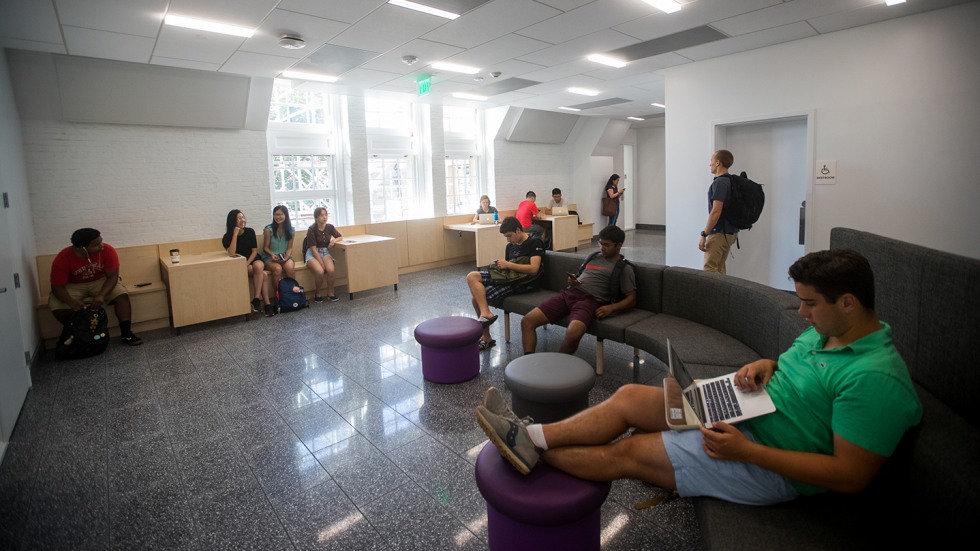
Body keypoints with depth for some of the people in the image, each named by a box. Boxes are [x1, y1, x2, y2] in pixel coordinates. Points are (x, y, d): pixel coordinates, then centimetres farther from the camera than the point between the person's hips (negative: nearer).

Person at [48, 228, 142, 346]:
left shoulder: (107, 250, -24)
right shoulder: (63, 259, -25)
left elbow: (112, 276, -21)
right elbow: (57, 287, -22)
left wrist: (101, 295, -38)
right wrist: (71, 302, -42)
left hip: (100, 281, 0)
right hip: (74, 286, 0)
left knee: (121, 295, -28)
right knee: (57, 306, -26)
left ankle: (126, 333, -24)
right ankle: (70, 329, 7)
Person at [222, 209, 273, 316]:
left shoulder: (250, 231, -5)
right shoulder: (227, 237, -10)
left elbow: (255, 251, -4)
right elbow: (231, 254, -25)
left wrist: (247, 264, -19)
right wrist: (235, 234, -26)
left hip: (253, 259, 2)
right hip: (239, 263, -2)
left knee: (258, 266, -36)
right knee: (262, 274, -30)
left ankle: (257, 299, -34)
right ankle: (267, 304, -30)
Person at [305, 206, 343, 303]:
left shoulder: (330, 227, -1)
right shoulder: (312, 229, -14)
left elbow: (341, 236, 15)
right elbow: (313, 249, -16)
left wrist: (334, 240, -9)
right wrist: (322, 263, -20)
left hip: (325, 252, 4)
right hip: (312, 254, -3)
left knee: (330, 270, -27)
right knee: (320, 271, -32)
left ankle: (330, 293, -5)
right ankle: (317, 293, -5)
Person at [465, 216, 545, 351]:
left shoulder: (535, 243, -4)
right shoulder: (510, 246, 19)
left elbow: (533, 269, -17)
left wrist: (508, 265, -15)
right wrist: (499, 265, 2)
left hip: (522, 283, -9)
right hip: (508, 277, 9)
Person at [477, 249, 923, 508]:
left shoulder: (872, 379, -24)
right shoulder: (827, 329, 5)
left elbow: (851, 476, -24)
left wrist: (745, 451, -28)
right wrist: (765, 365, -2)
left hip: (768, 466, -8)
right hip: (739, 414, 9)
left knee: (625, 453, -10)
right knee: (628, 397, -4)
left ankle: (532, 451, 6)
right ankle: (531, 436, -2)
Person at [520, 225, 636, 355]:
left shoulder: (624, 268, 8)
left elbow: (631, 299, 3)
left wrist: (612, 307, -16)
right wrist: (572, 281, 7)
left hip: (591, 300, -6)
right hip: (569, 293, 6)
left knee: (573, 333, -38)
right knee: (527, 321, -13)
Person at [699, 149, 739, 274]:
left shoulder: (719, 182, -17)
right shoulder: (731, 181, 13)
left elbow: (716, 212, -23)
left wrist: (704, 235, -20)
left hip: (719, 233, -10)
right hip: (730, 232, 10)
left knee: (710, 270, -8)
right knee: (719, 268, 13)